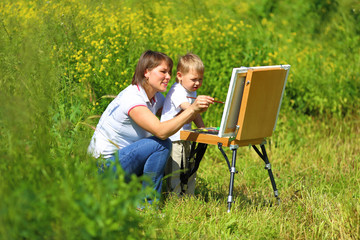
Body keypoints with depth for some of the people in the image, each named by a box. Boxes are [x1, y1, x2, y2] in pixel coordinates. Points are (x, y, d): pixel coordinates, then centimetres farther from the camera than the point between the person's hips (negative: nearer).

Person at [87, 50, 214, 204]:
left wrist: (197, 111, -13)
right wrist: (192, 109, -37)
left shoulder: (156, 97, 4)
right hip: (105, 164, -9)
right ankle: (147, 204, -14)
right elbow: (161, 131, -34)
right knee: (162, 145, -22)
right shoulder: (132, 98, -24)